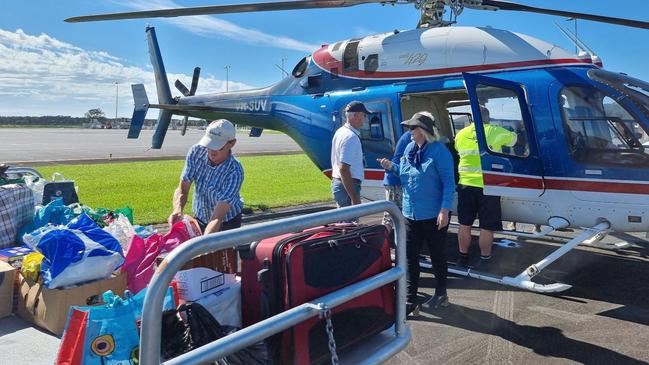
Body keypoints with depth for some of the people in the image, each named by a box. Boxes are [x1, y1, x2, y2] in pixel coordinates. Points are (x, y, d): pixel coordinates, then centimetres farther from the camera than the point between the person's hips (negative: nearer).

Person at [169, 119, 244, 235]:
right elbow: (182, 189, -16)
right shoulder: (196, 152, -20)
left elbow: (218, 217, -36)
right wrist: (177, 211, -38)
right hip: (200, 218, 4)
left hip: (227, 223, -3)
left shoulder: (234, 172, -32)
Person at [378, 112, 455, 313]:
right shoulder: (409, 148, 8)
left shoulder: (439, 150, -13)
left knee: (437, 255, 11)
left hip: (434, 215, -6)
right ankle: (410, 299, 14)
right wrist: (392, 166, 3)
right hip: (410, 214, 7)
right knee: (410, 257, 6)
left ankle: (441, 294, 30)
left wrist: (444, 210, -22)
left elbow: (448, 182, -15)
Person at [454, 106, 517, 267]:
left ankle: (463, 258, 24)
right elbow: (513, 139, 14)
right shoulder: (495, 131, -2)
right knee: (486, 227, 7)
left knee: (464, 224, 14)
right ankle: (484, 260, 15)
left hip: (465, 185, 3)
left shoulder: (460, 135, 5)